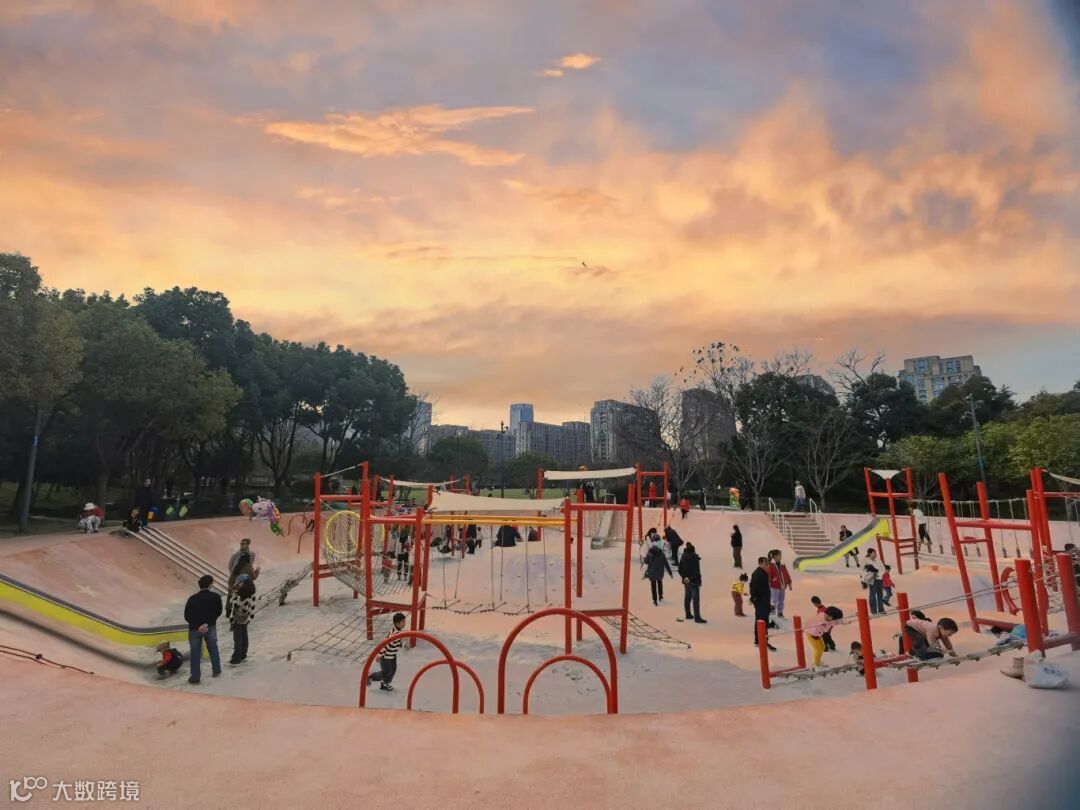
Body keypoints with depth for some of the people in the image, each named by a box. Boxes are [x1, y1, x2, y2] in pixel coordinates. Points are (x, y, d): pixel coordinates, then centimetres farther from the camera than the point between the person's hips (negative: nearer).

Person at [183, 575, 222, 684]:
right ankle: (216, 670, 28)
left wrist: (198, 625, -13)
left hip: (194, 629, -1)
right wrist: (207, 623, 3)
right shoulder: (216, 597, -11)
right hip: (211, 627, 1)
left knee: (195, 653, 10)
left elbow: (187, 616, -12)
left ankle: (195, 676, 14)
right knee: (213, 648, 18)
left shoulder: (192, 598, -13)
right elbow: (218, 612, -6)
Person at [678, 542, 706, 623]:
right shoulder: (695, 558, -16)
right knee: (696, 599, -4)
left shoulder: (683, 558, 4)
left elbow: (680, 570, 6)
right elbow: (697, 571, -21)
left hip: (686, 581, 7)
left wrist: (685, 577, -1)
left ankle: (688, 614, 25)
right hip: (694, 581, -7)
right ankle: (697, 617, -4)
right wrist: (691, 578, -15)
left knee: (687, 597, 16)